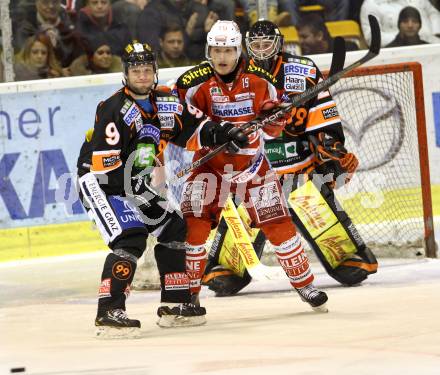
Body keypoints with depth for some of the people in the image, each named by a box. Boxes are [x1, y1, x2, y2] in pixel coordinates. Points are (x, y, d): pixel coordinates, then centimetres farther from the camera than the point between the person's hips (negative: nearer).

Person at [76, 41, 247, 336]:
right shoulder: (114, 110, -22)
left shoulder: (165, 103, 2)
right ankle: (109, 311, -27)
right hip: (100, 182, -9)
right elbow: (106, 166, -27)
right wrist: (140, 190, -28)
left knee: (173, 228, 11)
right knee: (131, 239, -25)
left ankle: (175, 304, 19)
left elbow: (196, 123, 11)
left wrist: (223, 134, -8)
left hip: (136, 182, 9)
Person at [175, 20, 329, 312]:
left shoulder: (258, 79, -7)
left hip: (252, 162, 2)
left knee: (278, 222, 1)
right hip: (210, 163, -2)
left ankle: (305, 284, 18)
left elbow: (272, 127, 2)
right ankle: (188, 292, 2)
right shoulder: (194, 83, -15)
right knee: (193, 224, -13)